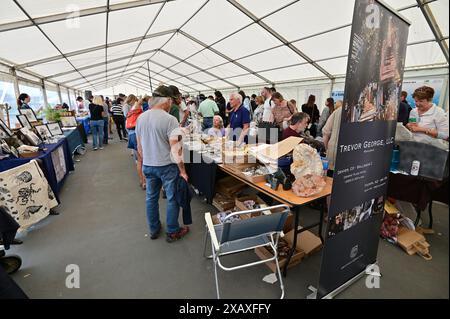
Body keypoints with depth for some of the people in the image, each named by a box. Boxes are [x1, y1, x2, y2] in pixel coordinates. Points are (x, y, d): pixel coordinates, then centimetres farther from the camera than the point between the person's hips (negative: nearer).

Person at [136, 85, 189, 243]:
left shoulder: (141, 118, 2)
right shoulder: (170, 119, -17)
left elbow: (139, 146, 9)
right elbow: (175, 148, -20)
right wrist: (182, 170, -13)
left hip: (148, 165, 6)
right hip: (167, 166, -6)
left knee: (151, 198, 18)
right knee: (172, 199, 9)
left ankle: (154, 230, 34)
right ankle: (172, 232, 23)